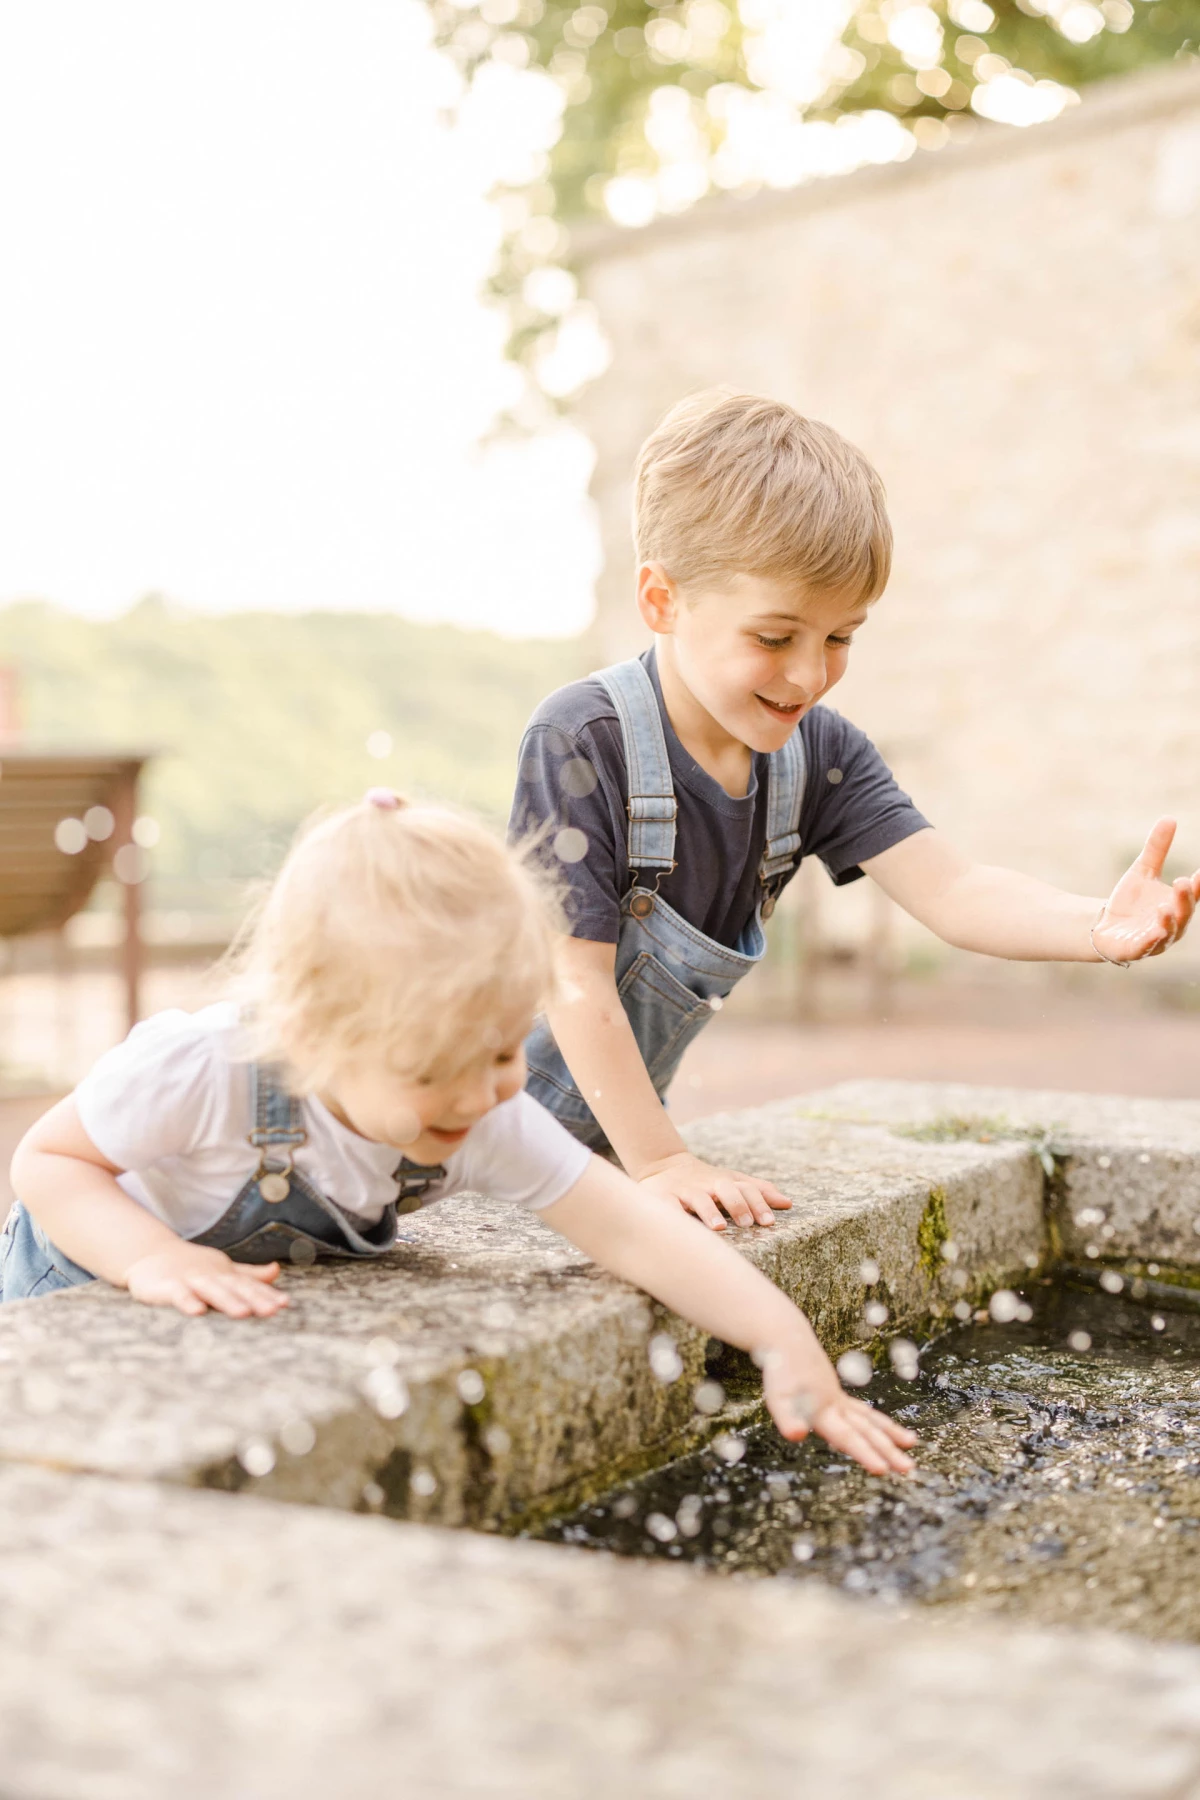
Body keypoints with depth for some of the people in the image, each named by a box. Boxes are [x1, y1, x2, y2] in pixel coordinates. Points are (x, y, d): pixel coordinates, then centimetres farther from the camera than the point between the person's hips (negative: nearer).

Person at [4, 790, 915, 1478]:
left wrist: (789, 1344, -38)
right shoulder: (198, 1069, -40)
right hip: (89, 1288, -4)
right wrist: (155, 1257, -44)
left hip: (266, 1320, 4)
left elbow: (633, 1230, -29)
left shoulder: (487, 1120, -29)